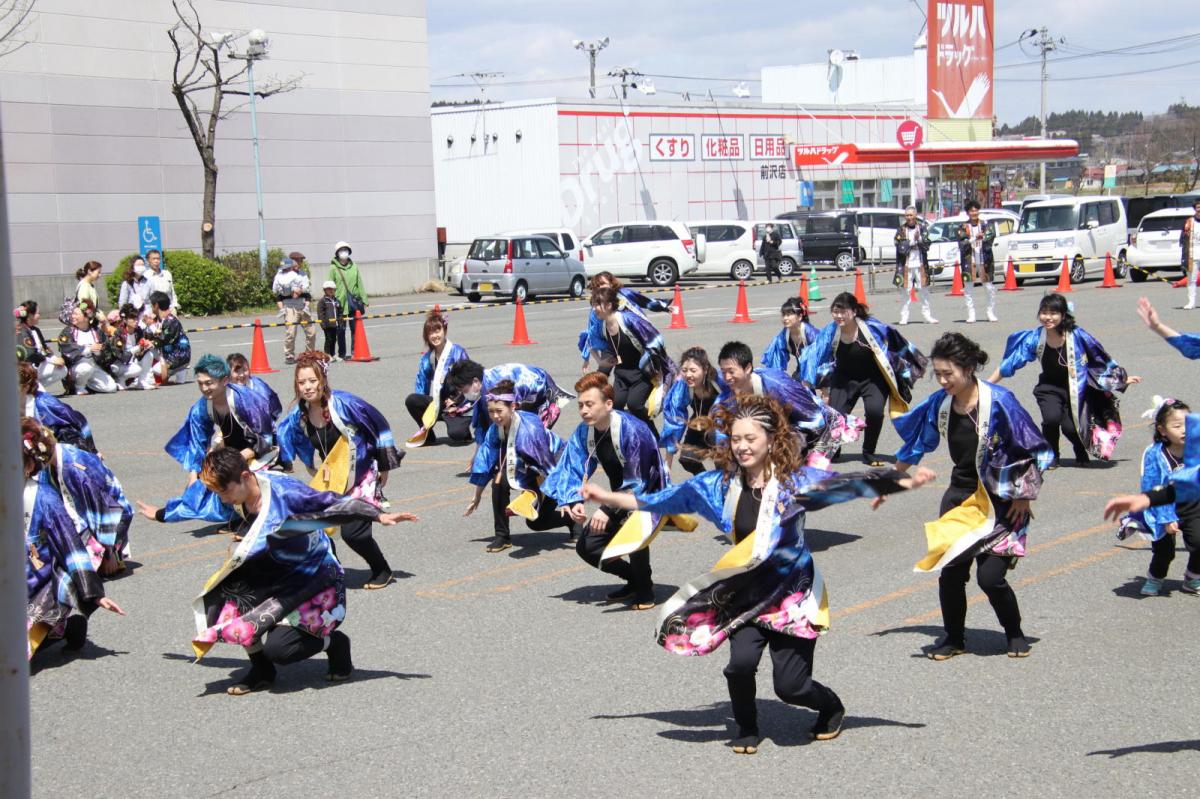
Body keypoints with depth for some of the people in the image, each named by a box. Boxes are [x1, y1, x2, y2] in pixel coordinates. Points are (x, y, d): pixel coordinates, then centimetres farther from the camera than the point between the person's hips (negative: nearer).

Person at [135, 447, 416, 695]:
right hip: (272, 574, 8)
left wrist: (379, 516, -36)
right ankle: (261, 670, 7)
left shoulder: (283, 492, -26)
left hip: (314, 579, -8)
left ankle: (334, 642, 10)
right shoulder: (234, 498, -5)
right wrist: (161, 515, 29)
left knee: (278, 648, -22)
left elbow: (333, 503, -27)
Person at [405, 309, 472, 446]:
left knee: (456, 435, -30)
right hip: (437, 404, 5)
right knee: (411, 400, -18)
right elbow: (420, 385, 7)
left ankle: (462, 426, 8)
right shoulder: (427, 357, 3)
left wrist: (456, 401, -16)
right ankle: (427, 435, 0)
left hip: (460, 405, -5)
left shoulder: (457, 352, -11)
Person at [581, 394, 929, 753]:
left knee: (790, 685, -5)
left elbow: (846, 485, -21)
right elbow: (668, 497, 6)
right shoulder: (723, 482, -2)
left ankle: (832, 707, 33)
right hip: (747, 595, 3)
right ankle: (747, 730, 12)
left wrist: (902, 481, -34)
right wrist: (609, 498, 7)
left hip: (793, 593, -3)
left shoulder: (794, 479, -11)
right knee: (741, 663, -20)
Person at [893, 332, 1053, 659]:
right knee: (950, 571, 0)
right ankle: (954, 638, 21)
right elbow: (913, 447, 11)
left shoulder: (998, 401, -19)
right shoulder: (939, 403, -4)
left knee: (990, 576, -10)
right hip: (960, 496, 5)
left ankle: (1015, 634, 16)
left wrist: (1023, 497, -7)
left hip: (1000, 501, -5)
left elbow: (1033, 451, -11)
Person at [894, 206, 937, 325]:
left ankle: (927, 315, 13)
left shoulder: (922, 227, 6)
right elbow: (901, 248, -8)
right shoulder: (901, 229, 1)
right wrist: (913, 242, -11)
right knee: (906, 292, -2)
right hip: (906, 265, -2)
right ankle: (904, 317, 4)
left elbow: (926, 246, -1)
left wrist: (919, 239, -18)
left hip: (920, 265, 2)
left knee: (924, 291, 5)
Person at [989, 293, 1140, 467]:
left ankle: (1082, 454, 21)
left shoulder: (1076, 335, -19)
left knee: (1070, 426, -17)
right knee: (1051, 418, -25)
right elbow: (1010, 363, -8)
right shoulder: (1035, 337, -14)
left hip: (1076, 389, -1)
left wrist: (1123, 378, 4)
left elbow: (1102, 358, -6)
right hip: (1050, 388, 1)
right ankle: (1051, 456, 6)